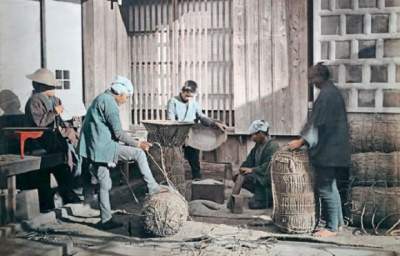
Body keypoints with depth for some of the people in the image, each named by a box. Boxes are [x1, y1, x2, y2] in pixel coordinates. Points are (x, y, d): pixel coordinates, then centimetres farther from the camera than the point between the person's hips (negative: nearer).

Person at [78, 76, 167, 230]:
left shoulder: (101, 99, 21)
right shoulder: (109, 102, -11)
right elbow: (118, 133, -14)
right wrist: (137, 144, -5)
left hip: (94, 148, 10)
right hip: (103, 147, -10)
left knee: (104, 185, 13)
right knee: (139, 154, -5)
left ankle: (106, 220, 18)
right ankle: (152, 188, 1)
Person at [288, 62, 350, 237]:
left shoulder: (327, 95, -17)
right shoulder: (333, 92, 15)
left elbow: (318, 123, -19)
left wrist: (302, 141, -13)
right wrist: (306, 139, 20)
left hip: (327, 151, -10)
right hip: (333, 149, 10)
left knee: (325, 188, -4)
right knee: (330, 186, 16)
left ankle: (332, 228, 2)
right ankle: (337, 222, 24)